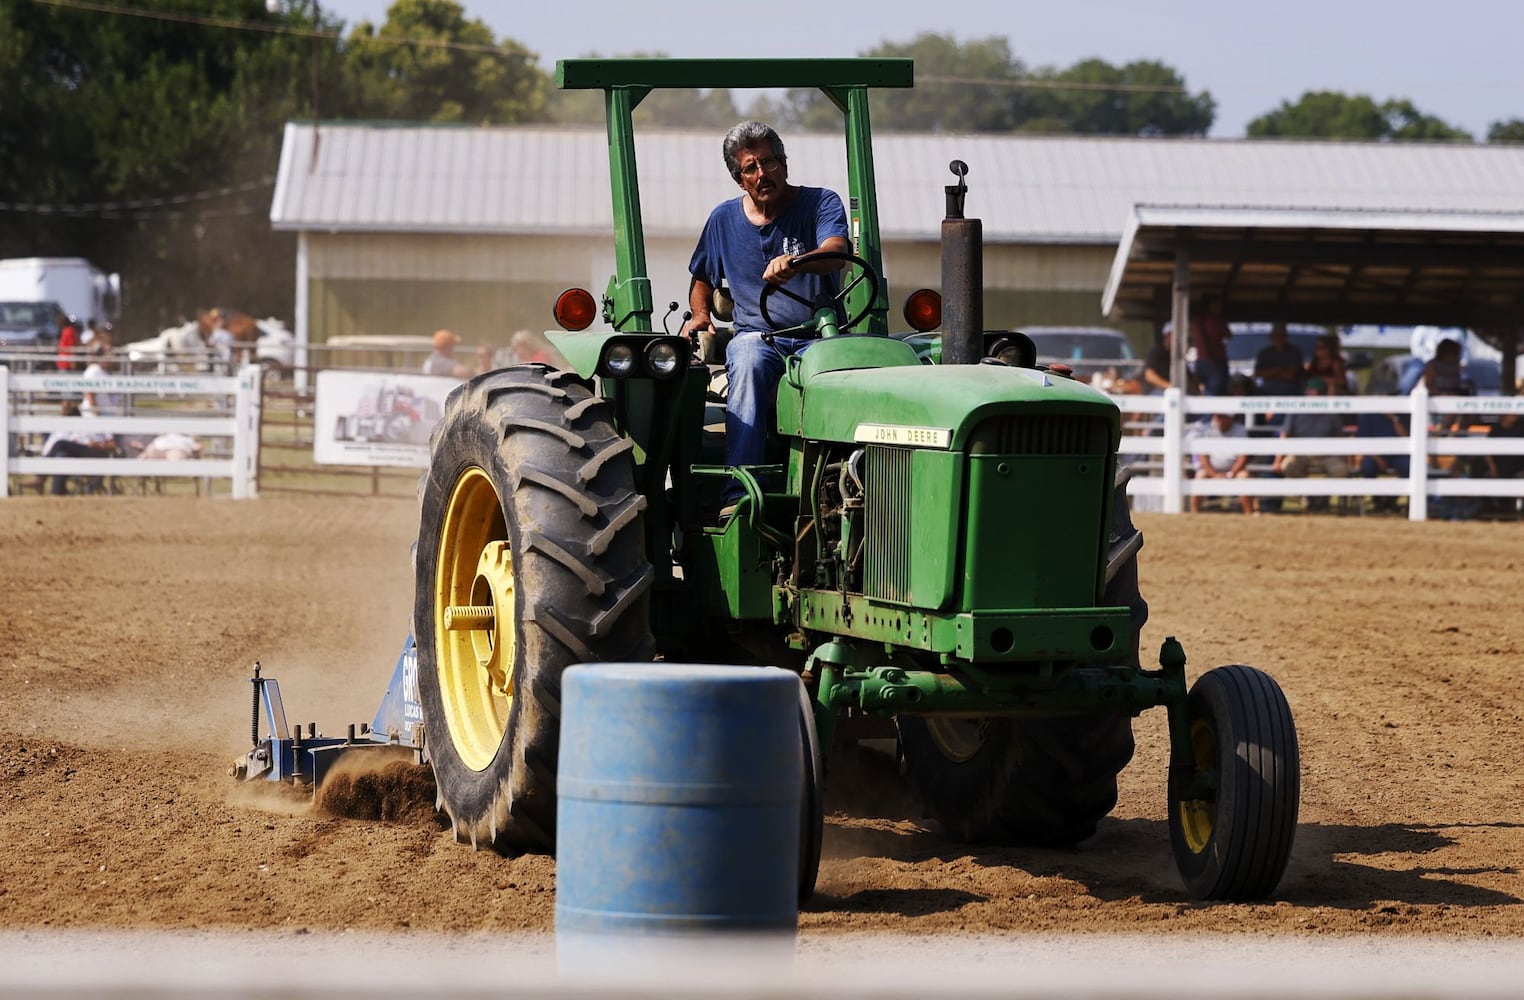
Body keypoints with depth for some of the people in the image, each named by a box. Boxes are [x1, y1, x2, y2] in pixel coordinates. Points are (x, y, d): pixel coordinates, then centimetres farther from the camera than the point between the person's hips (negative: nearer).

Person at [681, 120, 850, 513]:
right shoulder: (724, 219, 12)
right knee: (748, 364, -36)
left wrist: (793, 263, -44)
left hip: (818, 337, -2)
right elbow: (702, 278, 28)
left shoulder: (821, 203, 0)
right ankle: (739, 493, -45)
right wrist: (701, 315, 6)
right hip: (757, 335, 2)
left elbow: (835, 252, -22)